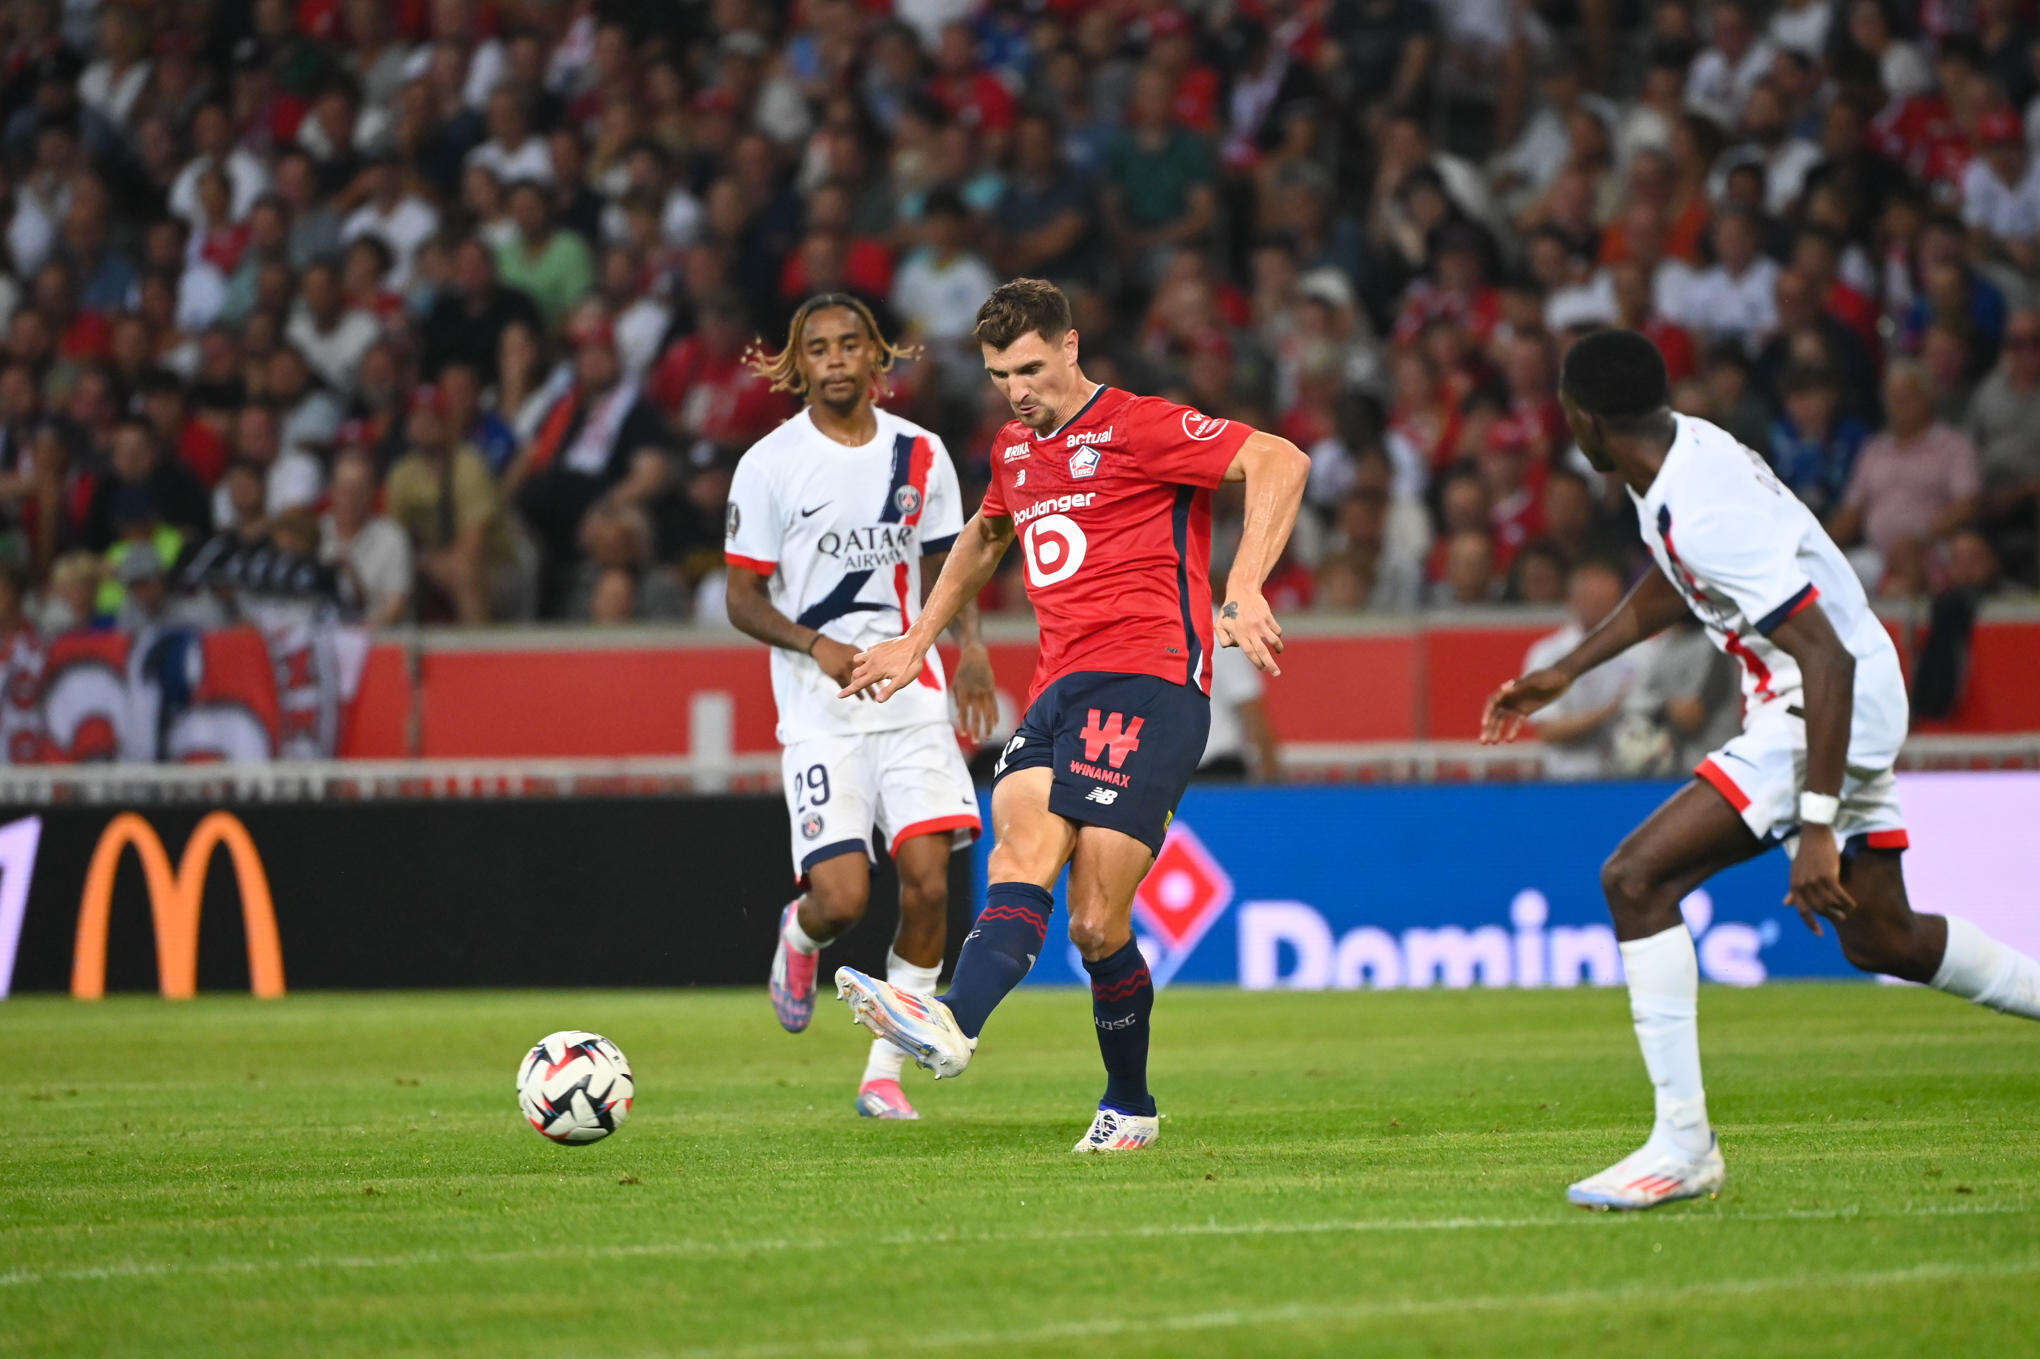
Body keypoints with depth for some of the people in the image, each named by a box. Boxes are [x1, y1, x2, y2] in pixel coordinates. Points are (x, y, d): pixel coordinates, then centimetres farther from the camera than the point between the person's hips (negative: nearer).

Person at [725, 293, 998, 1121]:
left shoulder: (919, 455, 7)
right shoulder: (770, 464, -3)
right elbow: (743, 601, 1)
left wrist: (970, 648, -1)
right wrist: (815, 645, -17)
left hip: (911, 691, 3)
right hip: (819, 709, -3)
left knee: (928, 881, -10)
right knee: (842, 898, -15)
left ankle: (885, 1072, 4)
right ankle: (799, 936, 25)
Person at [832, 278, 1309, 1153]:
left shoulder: (1136, 427, -3)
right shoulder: (1014, 451, 22)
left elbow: (1281, 462, -13)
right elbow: (984, 538, 44)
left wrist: (1241, 596, -21)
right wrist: (917, 643, 41)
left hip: (1148, 681, -6)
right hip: (1059, 687, 6)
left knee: (1095, 923, -15)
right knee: (1019, 854, -20)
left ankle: (1129, 1105, -9)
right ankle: (952, 1024, -34)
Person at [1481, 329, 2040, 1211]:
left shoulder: (1707, 514, -28)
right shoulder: (1684, 449, 2)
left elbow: (1828, 659, -30)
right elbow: (1673, 582, 23)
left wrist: (1817, 828, -32)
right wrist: (1564, 673, 25)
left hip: (1827, 713, -10)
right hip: (1858, 708, 10)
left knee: (1636, 878, -16)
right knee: (1881, 939, 22)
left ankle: (1683, 1145, -14)